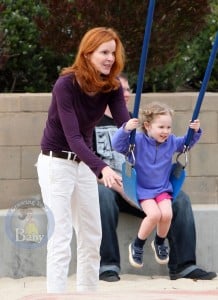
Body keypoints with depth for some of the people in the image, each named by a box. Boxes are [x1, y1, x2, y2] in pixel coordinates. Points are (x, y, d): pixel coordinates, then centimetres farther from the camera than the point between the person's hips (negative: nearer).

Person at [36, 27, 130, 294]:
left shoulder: (112, 87, -7)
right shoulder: (66, 85, -25)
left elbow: (124, 124, -18)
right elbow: (72, 136, -32)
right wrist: (102, 168, -45)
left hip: (84, 162, 7)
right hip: (56, 163, -7)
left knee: (92, 237, 9)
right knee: (61, 237, -13)